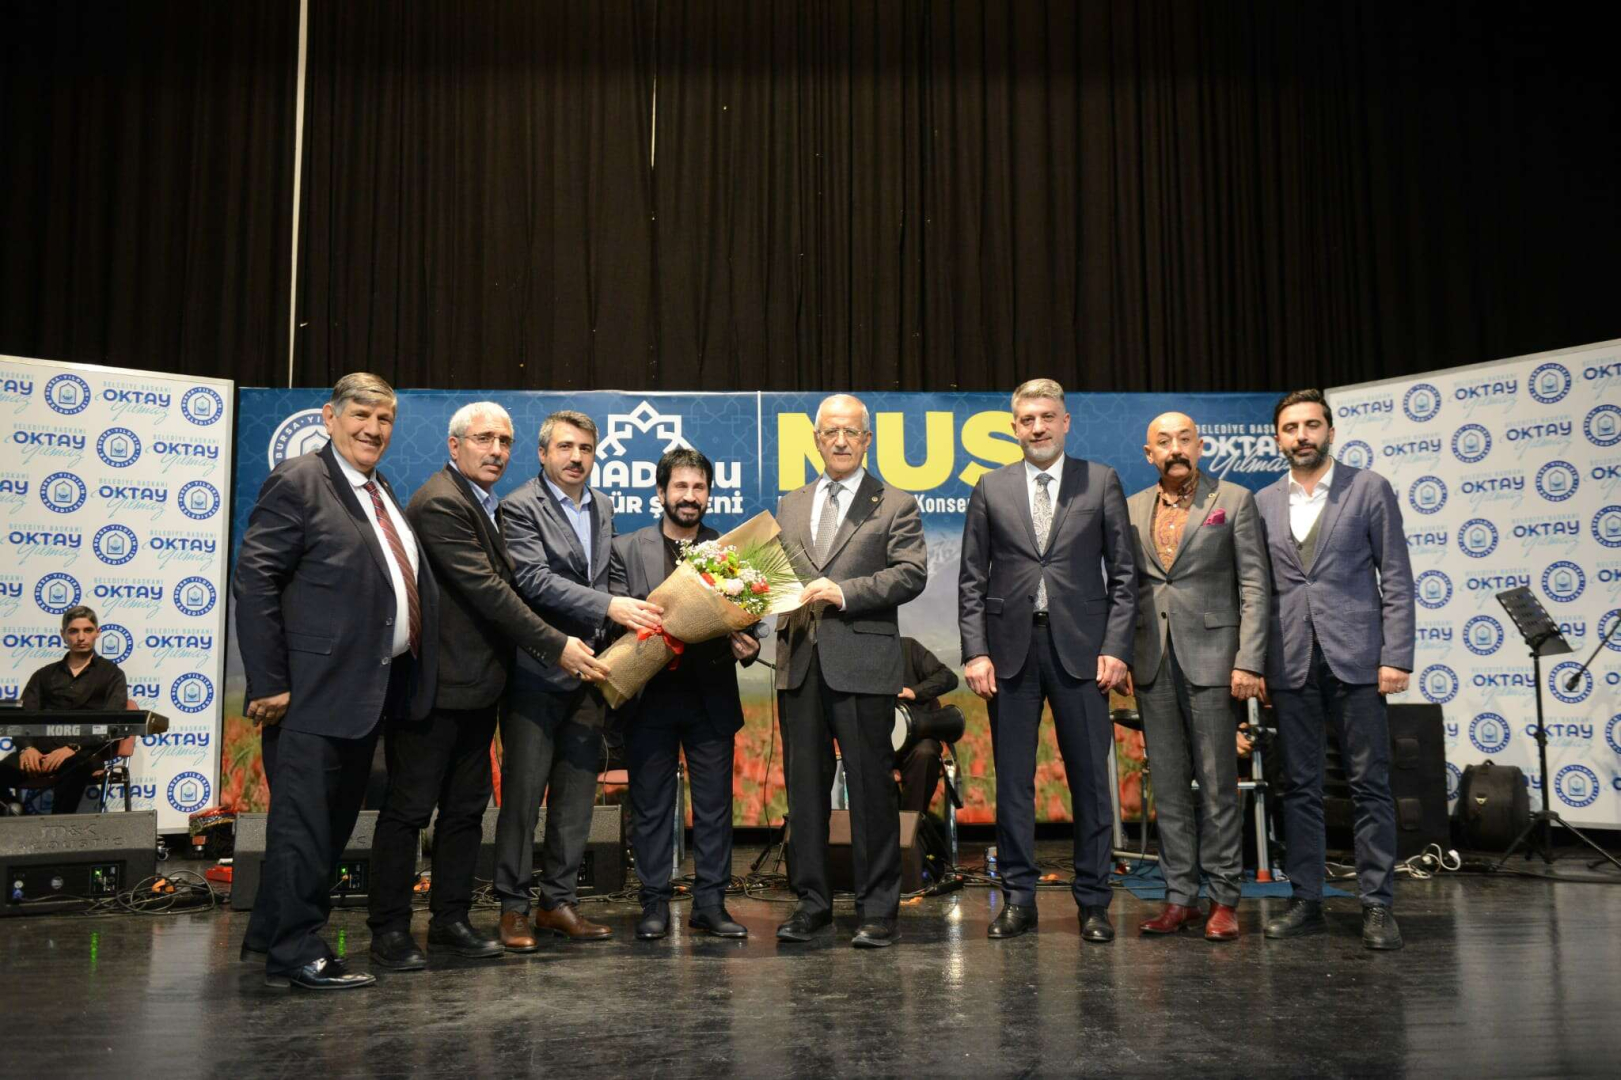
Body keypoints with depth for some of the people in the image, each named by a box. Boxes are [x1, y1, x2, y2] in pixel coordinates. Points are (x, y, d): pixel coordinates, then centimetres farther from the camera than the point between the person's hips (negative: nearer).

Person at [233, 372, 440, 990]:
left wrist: (405, 677, 14)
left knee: (334, 822, 16)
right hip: (313, 690, -9)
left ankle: (271, 934, 30)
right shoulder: (298, 482, -9)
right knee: (304, 820, -1)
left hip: (365, 690, 9)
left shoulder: (383, 494, 16)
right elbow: (253, 581, -14)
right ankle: (295, 955, 9)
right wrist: (270, 683, -17)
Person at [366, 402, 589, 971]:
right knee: (409, 809, 0)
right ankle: (389, 930, 11)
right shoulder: (439, 503, -16)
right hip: (434, 684, -10)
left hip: (476, 685, 10)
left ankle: (450, 919, 24)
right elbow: (485, 589, -22)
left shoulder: (485, 504, 15)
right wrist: (555, 645, -20)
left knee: (466, 807, 14)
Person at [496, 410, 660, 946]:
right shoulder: (520, 508, -6)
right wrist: (610, 606, -24)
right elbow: (535, 580, -18)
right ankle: (513, 908, 10)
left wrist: (631, 614, 2)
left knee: (576, 793, 10)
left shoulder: (604, 507, 15)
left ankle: (559, 901, 19)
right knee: (523, 792, 0)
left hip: (589, 670, 6)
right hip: (537, 672, -6)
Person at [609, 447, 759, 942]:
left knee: (714, 805, 5)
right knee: (651, 806, 6)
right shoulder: (626, 550, 6)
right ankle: (655, 904, 16)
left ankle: (710, 903, 15)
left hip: (711, 696, 1)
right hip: (650, 696, -1)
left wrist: (748, 645, -14)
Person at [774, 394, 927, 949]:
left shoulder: (895, 505, 5)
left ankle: (878, 910, 9)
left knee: (871, 787, 0)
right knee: (804, 786, 8)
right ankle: (811, 902, 19)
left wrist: (845, 592, -15)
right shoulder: (790, 506, 19)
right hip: (799, 662, 4)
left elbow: (911, 574, -7)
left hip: (863, 662, -4)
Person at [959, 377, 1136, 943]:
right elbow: (972, 579, 7)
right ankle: (1018, 898, 16)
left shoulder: (1101, 482, 6)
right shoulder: (991, 488, 9)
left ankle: (1093, 901, 14)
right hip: (1011, 648, 1)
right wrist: (975, 651, -2)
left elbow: (1123, 573, 4)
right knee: (1012, 780, 5)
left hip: (1080, 647, -1)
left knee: (1091, 778, 3)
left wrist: (1115, 647, -5)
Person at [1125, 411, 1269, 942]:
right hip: (1153, 662, 4)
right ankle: (1179, 896, 15)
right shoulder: (1132, 509, 12)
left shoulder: (1234, 501, 2)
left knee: (1217, 783, 0)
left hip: (1210, 658, -4)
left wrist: (1248, 661, -10)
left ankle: (1223, 899, 10)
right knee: (1167, 785, 7)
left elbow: (1254, 585, -3)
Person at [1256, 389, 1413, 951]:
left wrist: (1396, 656, -8)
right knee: (1299, 787, 7)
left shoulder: (1369, 489, 4)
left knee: (1370, 784, 0)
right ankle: (1306, 901, 14)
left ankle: (1378, 905, 8)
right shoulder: (1263, 503, 11)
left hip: (1355, 658, -3)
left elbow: (1396, 578, 0)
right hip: (1290, 664, 3)